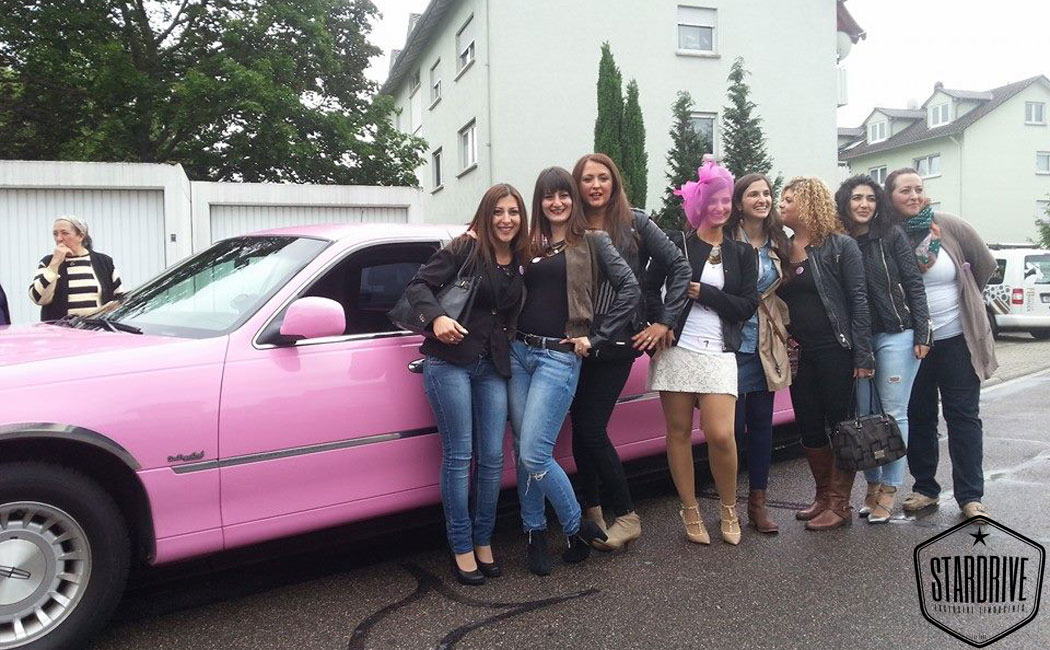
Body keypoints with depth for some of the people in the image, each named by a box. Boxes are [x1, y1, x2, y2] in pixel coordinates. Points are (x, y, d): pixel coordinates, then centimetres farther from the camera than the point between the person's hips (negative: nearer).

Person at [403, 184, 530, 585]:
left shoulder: (521, 263, 12)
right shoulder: (465, 248, -3)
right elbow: (418, 285, -6)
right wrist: (437, 318, -23)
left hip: (492, 367, 5)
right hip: (450, 361, -5)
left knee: (492, 458, 4)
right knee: (459, 455, -2)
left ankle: (483, 542, 20)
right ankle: (462, 549, 10)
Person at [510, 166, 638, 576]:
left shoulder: (592, 242, 3)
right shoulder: (529, 244, 15)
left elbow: (629, 288, -4)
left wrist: (595, 338, -6)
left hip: (559, 356, -5)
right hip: (519, 351, 5)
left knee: (534, 454, -10)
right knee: (522, 452, 6)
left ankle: (578, 527, 13)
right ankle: (535, 534, 22)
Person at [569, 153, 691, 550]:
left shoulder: (635, 224, 0)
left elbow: (679, 267, 1)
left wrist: (664, 322, -2)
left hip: (617, 344, -3)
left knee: (591, 430, -5)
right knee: (581, 428, 6)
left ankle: (627, 517, 12)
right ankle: (592, 512, 24)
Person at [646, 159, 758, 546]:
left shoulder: (741, 253, 11)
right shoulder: (677, 245, 6)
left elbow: (748, 306, 2)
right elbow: (650, 289, 7)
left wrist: (702, 292, -7)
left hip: (719, 353, 1)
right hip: (676, 349, 0)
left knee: (721, 435, -10)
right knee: (679, 431, 4)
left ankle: (729, 508, 16)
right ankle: (690, 510, 20)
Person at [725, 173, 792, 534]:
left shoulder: (777, 243, 11)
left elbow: (782, 292, 19)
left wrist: (784, 333, 14)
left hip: (766, 345, 5)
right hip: (733, 342, -5)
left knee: (761, 422, 9)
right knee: (732, 424, 0)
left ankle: (757, 502, 20)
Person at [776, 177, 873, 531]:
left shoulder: (840, 246, -5)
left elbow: (858, 301, -9)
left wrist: (862, 356, -14)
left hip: (834, 349, -6)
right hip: (799, 353, 6)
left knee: (840, 424, 2)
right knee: (809, 427, 10)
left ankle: (839, 503, 12)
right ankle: (823, 496, 25)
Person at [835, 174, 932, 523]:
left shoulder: (892, 237, -1)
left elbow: (914, 284, -2)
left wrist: (922, 333, -7)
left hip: (895, 334, -3)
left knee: (894, 412, 1)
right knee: (862, 413, 7)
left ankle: (888, 490, 9)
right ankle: (872, 483, 22)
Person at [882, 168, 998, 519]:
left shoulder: (950, 226, -5)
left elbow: (986, 264, 7)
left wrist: (964, 300, 13)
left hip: (956, 340, 0)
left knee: (963, 416, 4)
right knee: (919, 417, 10)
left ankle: (970, 496, 12)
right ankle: (925, 488, 24)